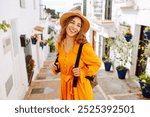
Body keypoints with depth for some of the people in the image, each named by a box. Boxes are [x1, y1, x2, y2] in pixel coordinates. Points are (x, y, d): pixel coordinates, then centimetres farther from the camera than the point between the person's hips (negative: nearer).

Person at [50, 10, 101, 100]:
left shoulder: (84, 46, -20)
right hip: (65, 85, 5)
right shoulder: (59, 44, -3)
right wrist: (56, 67, -4)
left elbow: (97, 63, -7)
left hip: (80, 86, -5)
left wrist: (82, 72, -19)